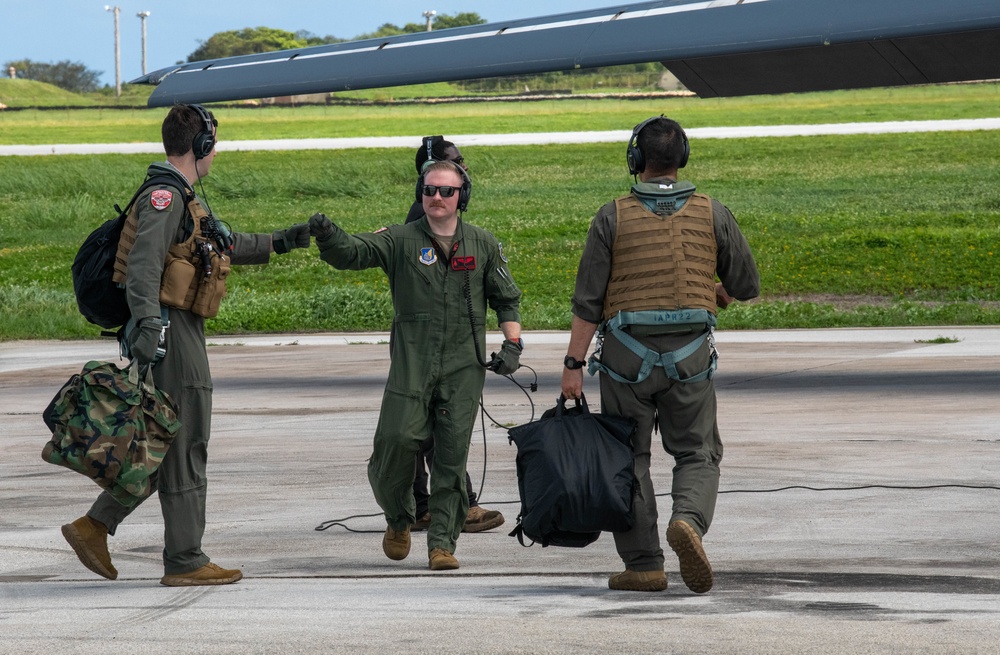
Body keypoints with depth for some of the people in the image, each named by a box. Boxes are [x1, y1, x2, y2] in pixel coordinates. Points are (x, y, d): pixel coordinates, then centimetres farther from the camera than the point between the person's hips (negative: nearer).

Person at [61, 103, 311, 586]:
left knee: (164, 448, 12)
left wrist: (278, 243, 41)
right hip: (170, 333, -10)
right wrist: (147, 328, -36)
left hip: (183, 334, 10)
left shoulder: (183, 199, 18)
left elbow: (224, 245, 34)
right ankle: (184, 561, -1)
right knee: (183, 448, -5)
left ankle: (94, 526, 13)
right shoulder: (165, 197, -14)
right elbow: (143, 267, -26)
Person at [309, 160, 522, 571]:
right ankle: (398, 519, 17)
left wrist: (512, 343, 2)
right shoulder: (401, 241, 5)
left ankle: (442, 542, 3)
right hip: (411, 364, -1)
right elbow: (352, 253, -7)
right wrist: (327, 236, -29)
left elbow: (506, 299, 16)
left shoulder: (483, 245, 11)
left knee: (452, 456, -2)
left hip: (464, 367, 1)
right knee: (397, 440, -10)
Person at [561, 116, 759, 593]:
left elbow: (588, 299, -6)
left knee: (629, 459, 10)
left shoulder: (613, 217, -4)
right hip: (690, 356, 1)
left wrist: (573, 365, -3)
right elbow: (747, 285, 8)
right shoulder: (712, 215, 0)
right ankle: (688, 520, -19)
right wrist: (720, 292, 31)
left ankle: (643, 564, 7)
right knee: (697, 454, 10)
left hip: (626, 356, -1)